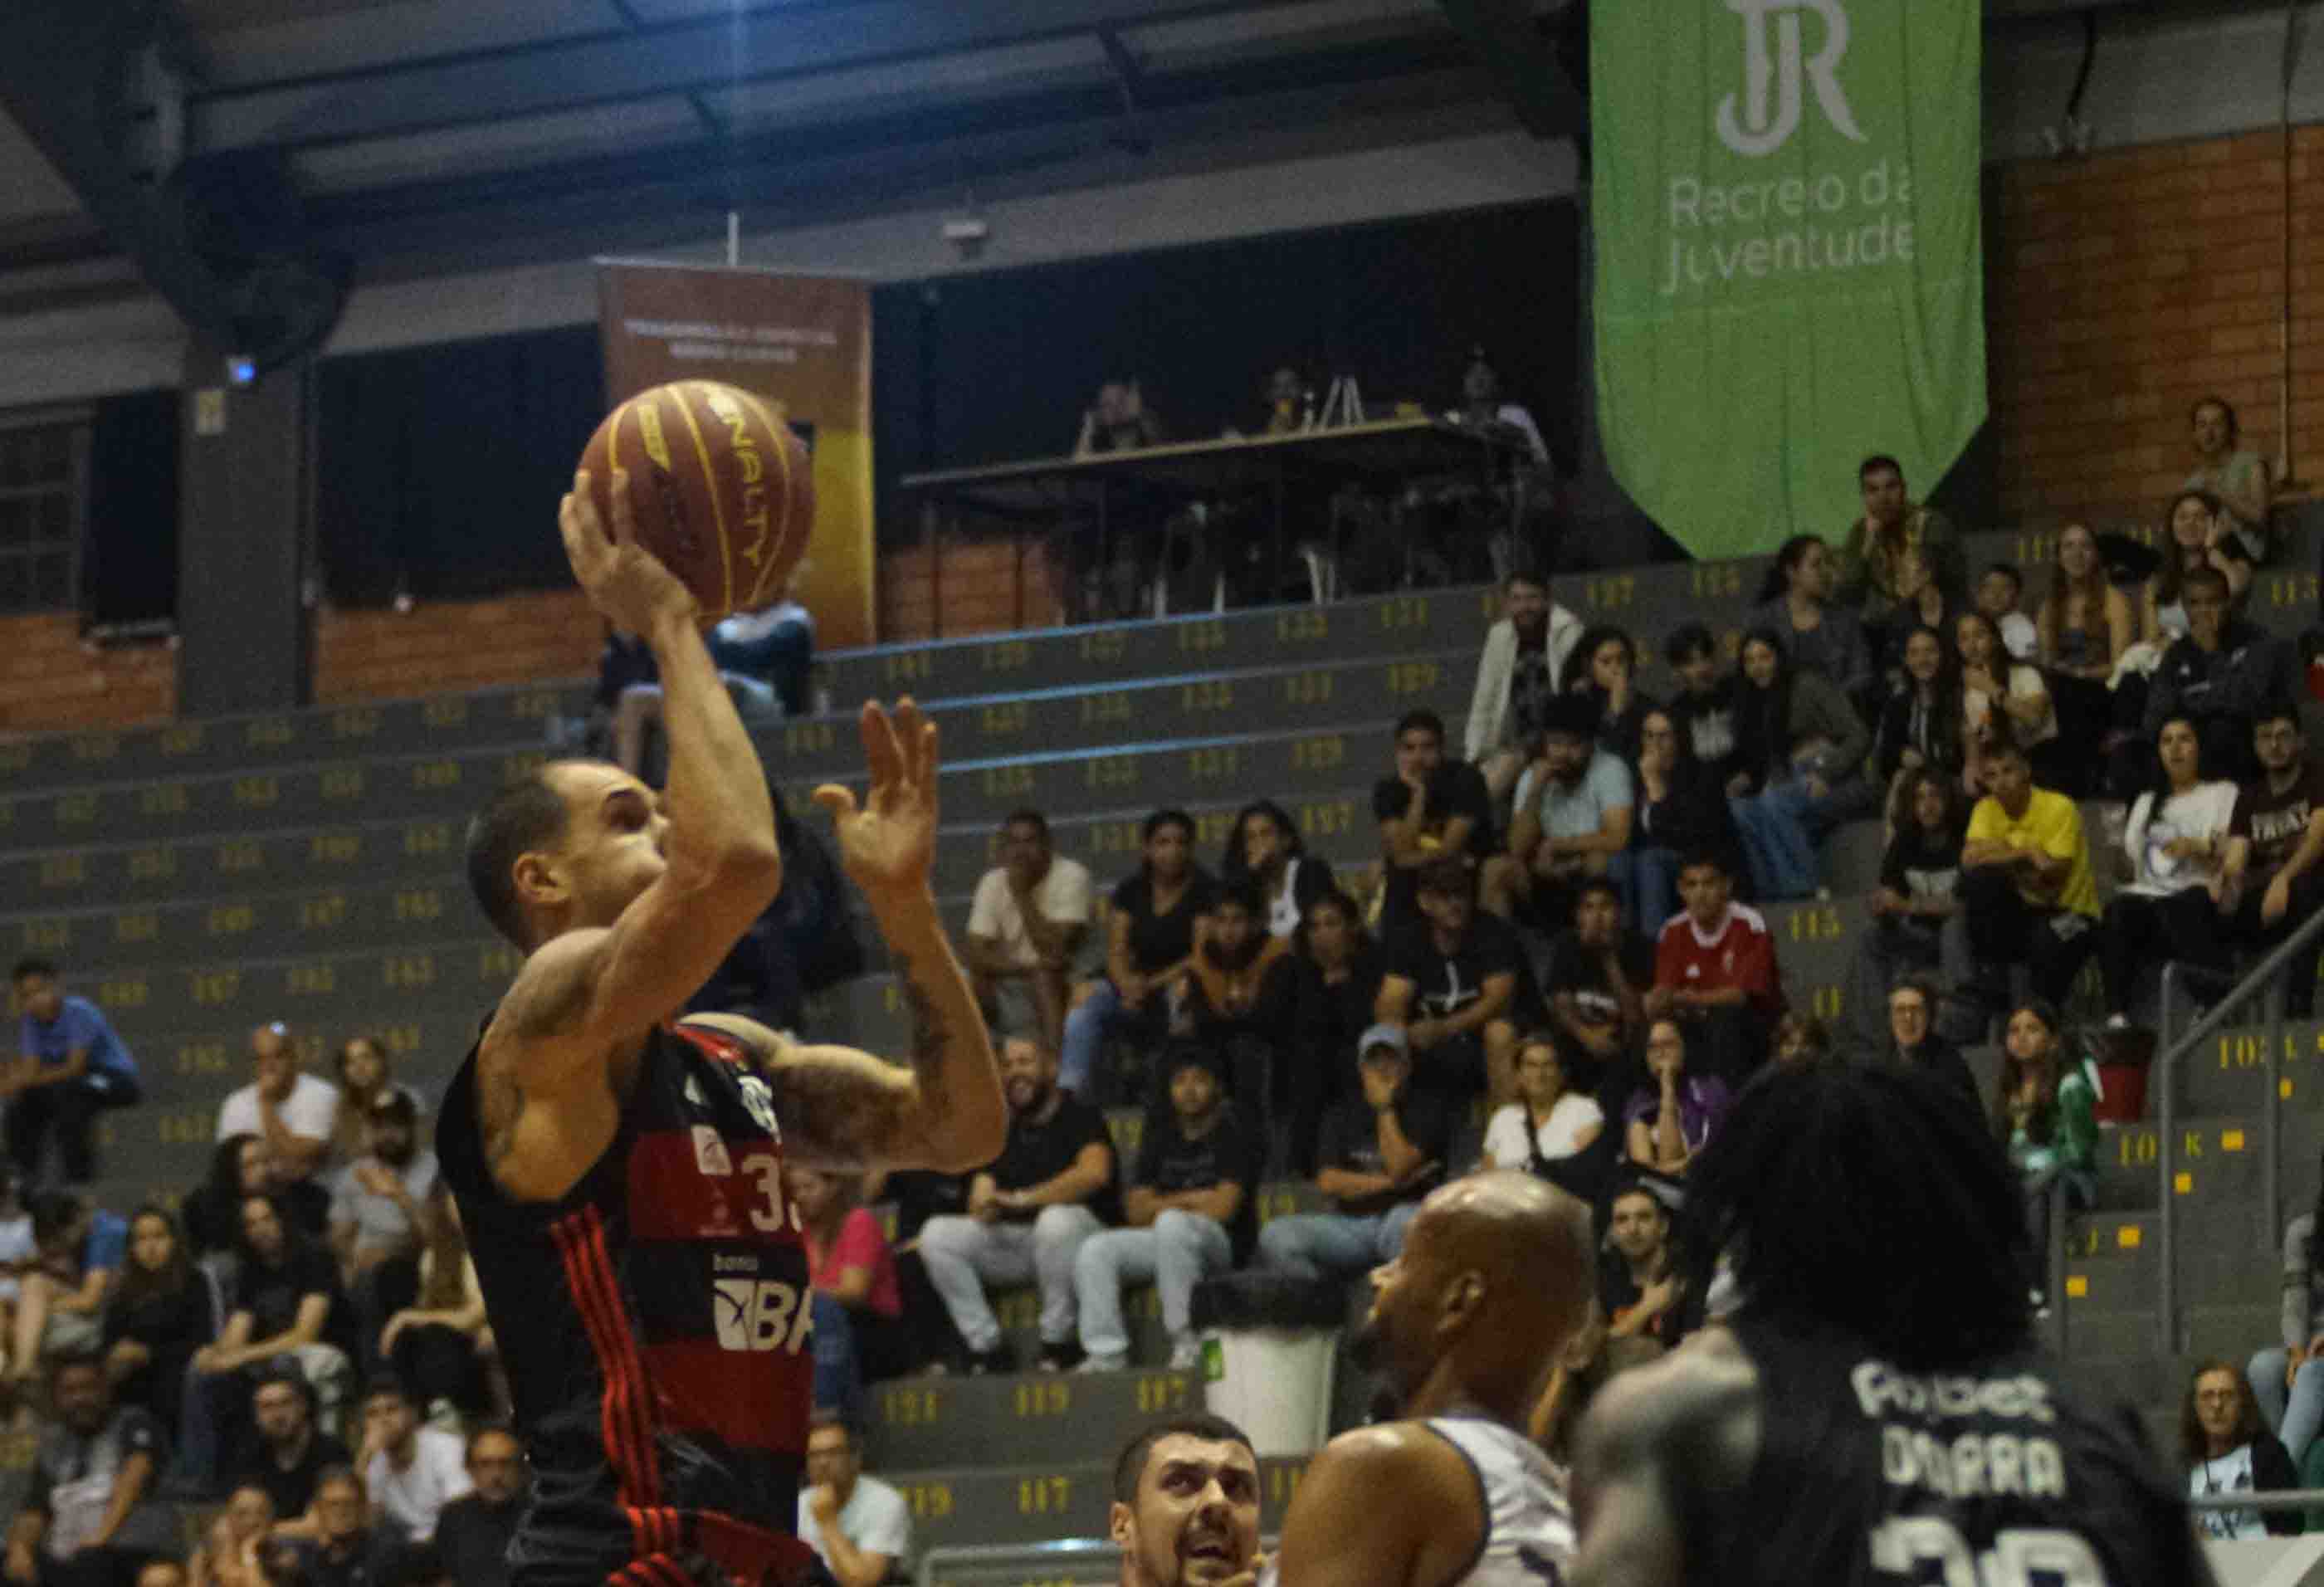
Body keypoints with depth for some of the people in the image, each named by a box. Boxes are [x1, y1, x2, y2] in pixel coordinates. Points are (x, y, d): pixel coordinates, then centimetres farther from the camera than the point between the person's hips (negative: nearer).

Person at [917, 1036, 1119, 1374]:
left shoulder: (1079, 1116, -3)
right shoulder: (1004, 1133, 15)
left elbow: (1094, 1172, -23)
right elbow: (981, 1201, 9)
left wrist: (1022, 1199, -24)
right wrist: (984, 1207, -18)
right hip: (1014, 1239, 6)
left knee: (1056, 1219, -39)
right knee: (937, 1234, -13)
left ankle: (1057, 1343, -24)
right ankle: (987, 1346, -12)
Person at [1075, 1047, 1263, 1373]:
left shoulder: (1234, 1129, -5)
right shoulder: (1161, 1130, 13)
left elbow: (1223, 1208, -14)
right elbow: (1136, 1210, 8)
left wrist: (1164, 1204, 0)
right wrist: (1190, 1200, -6)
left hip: (1222, 1244, -6)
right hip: (1165, 1238, 6)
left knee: (1172, 1224, -37)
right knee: (1094, 1251, -15)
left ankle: (1186, 1342, -30)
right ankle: (1106, 1352, -18)